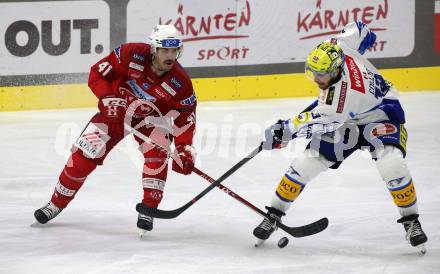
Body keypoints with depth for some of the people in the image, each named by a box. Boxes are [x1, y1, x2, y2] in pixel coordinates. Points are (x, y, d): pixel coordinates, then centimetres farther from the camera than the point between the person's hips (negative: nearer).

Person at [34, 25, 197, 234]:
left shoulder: (180, 83, -25)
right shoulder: (131, 54, -27)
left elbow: (185, 117, -18)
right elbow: (97, 74, -16)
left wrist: (184, 149, -30)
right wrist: (109, 99, -28)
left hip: (153, 117, 0)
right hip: (117, 109, 0)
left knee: (157, 154, -26)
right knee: (85, 153, -6)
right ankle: (57, 203, 11)